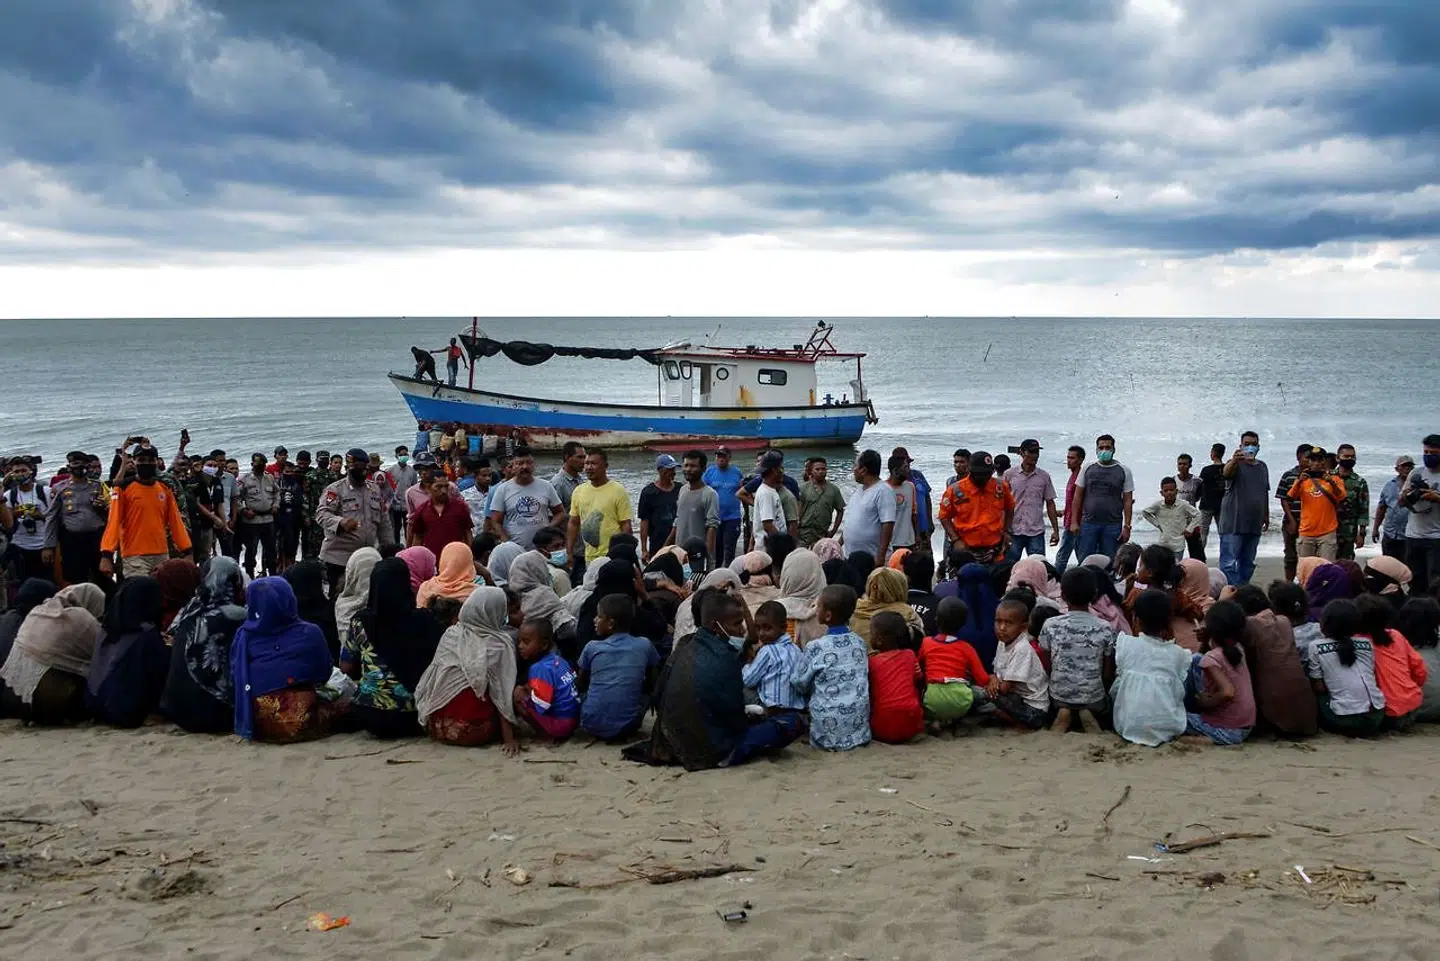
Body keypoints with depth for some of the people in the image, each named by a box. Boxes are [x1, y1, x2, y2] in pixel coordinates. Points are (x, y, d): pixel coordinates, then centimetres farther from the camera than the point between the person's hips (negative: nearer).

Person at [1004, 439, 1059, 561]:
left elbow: (1050, 504, 9)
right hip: (1013, 531, -1)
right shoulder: (1009, 474, 1)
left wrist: (1055, 530, 5)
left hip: (1036, 532, 1)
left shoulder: (1044, 476, 6)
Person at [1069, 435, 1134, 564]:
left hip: (1113, 525, -1)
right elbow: (1078, 496, 8)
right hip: (1088, 523, 1)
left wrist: (1127, 527, -5)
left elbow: (1128, 501, 2)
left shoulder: (1123, 471, 4)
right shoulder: (1088, 469, 8)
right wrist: (1074, 522, 0)